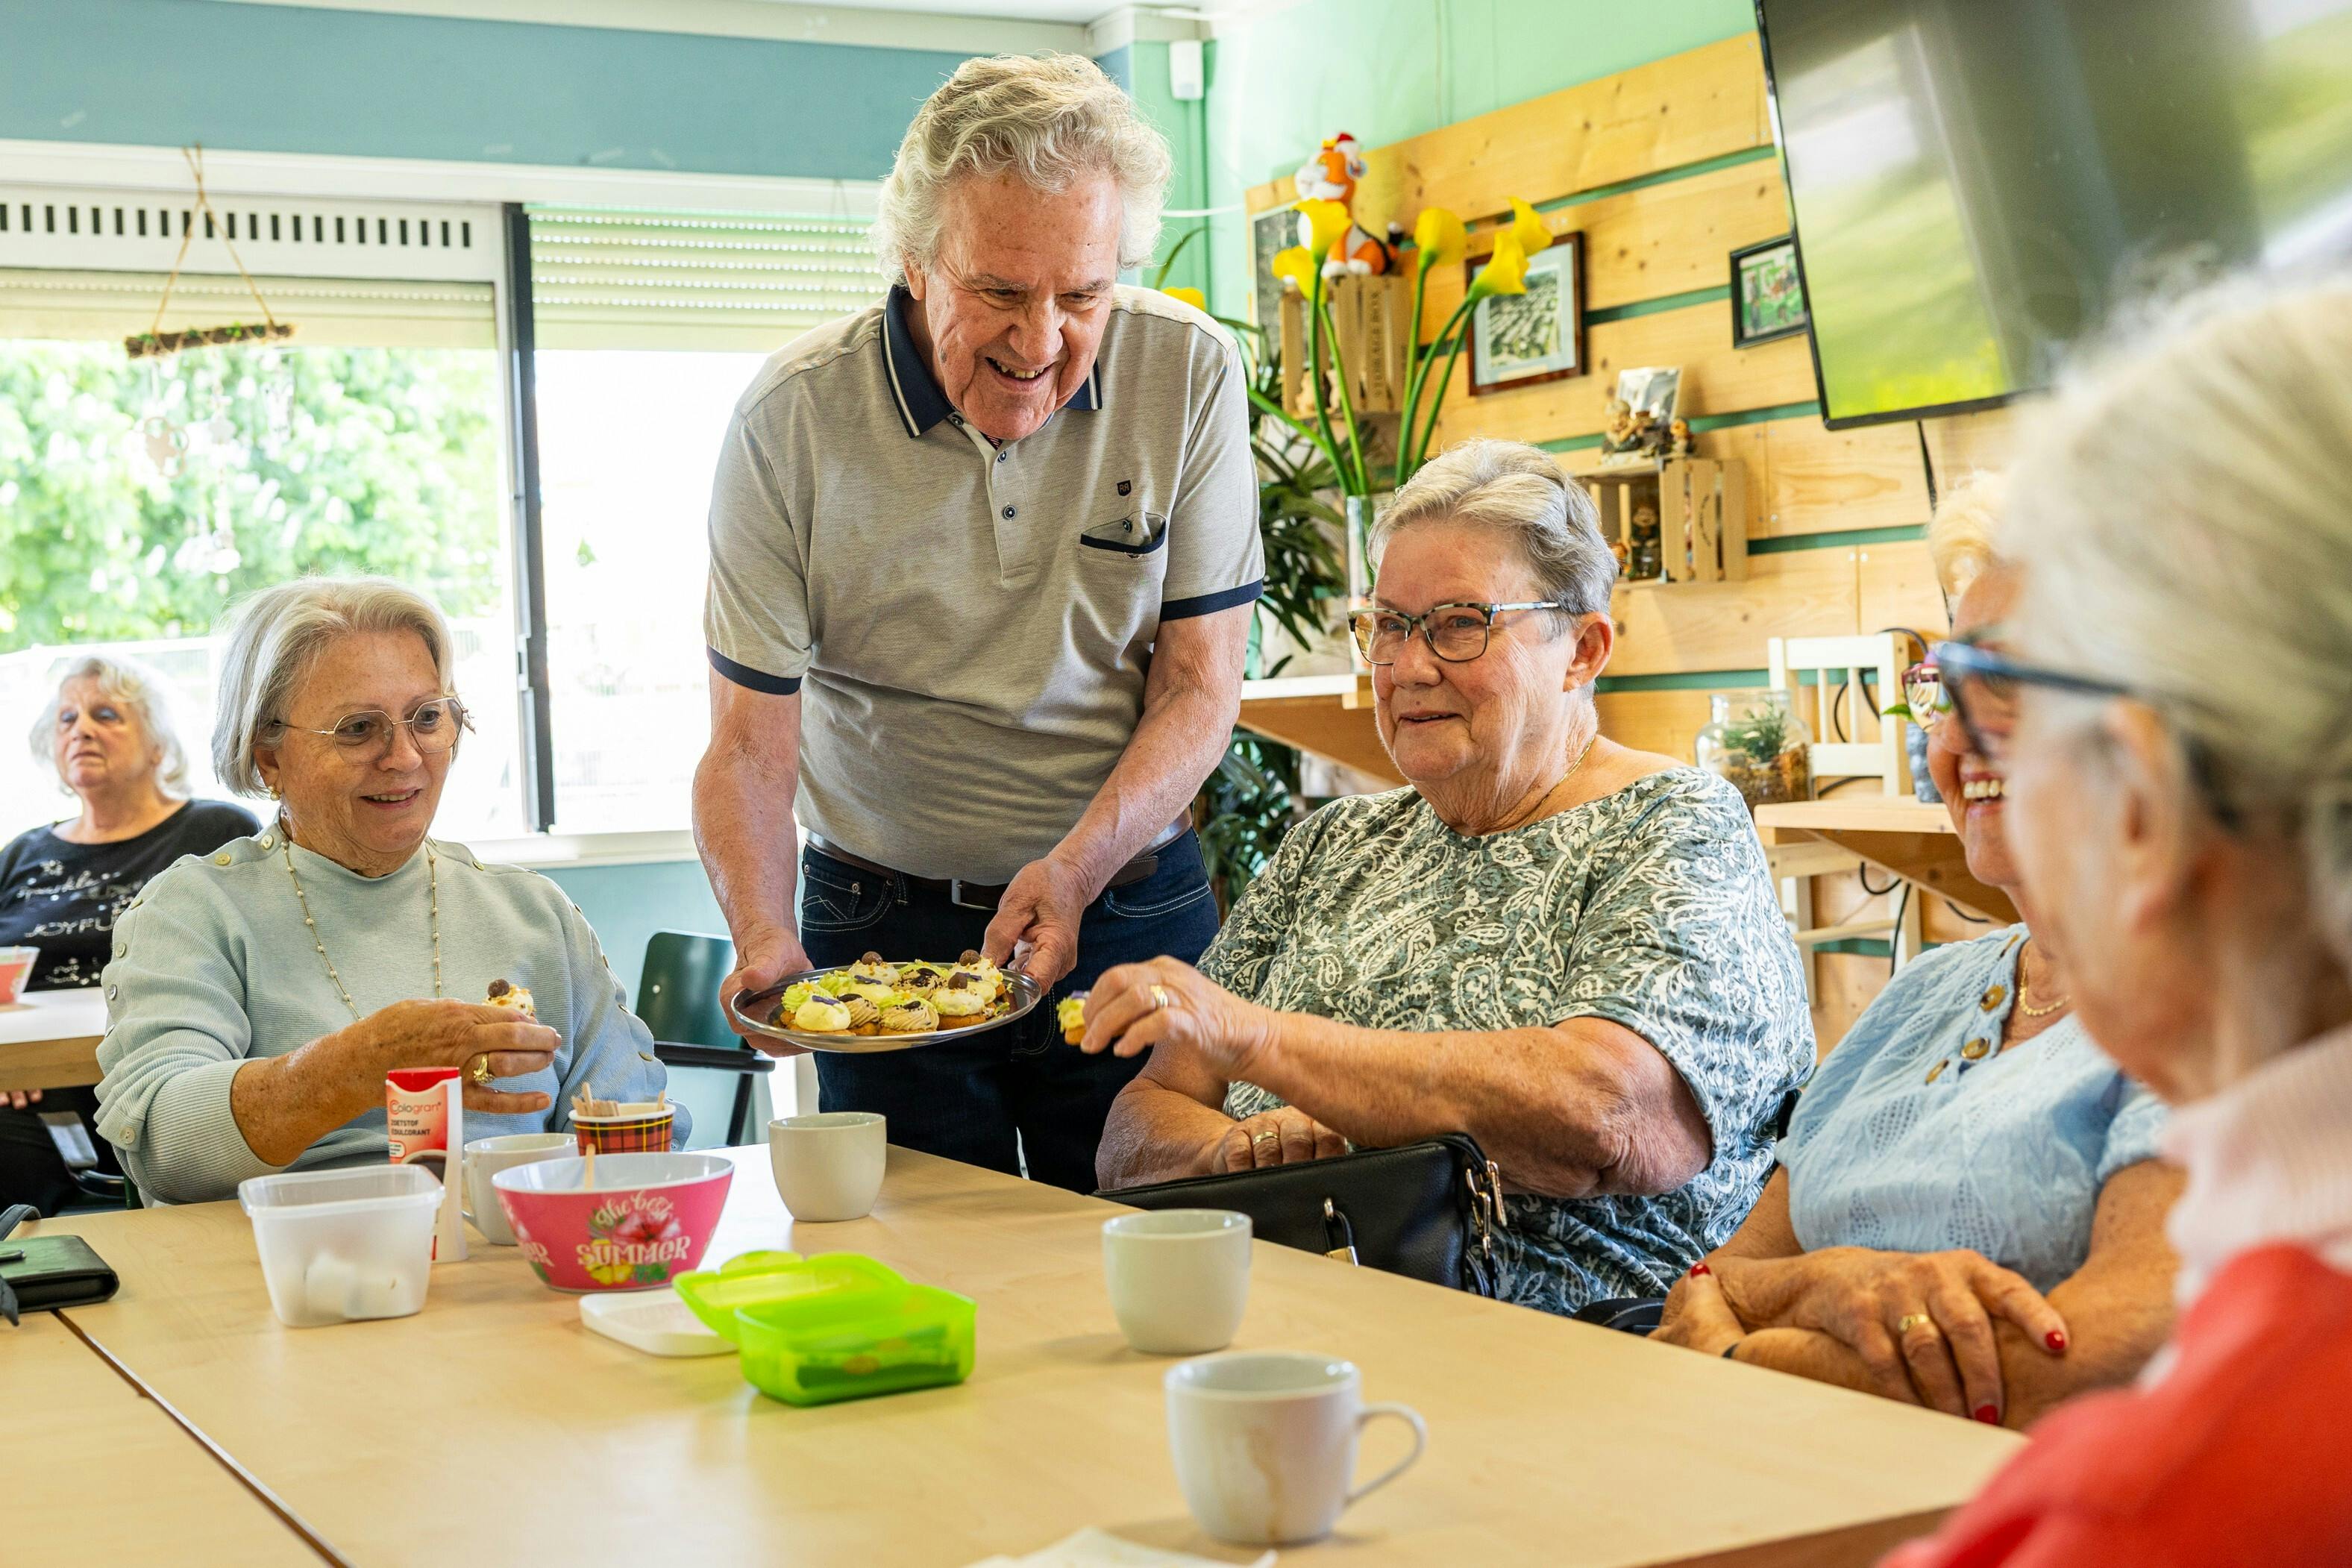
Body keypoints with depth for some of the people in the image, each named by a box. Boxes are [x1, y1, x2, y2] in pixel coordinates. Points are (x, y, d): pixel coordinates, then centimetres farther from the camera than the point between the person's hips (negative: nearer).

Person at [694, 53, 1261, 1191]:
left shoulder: (1188, 373, -9)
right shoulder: (790, 419, -12)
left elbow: (1199, 686, -7)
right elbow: (749, 744, -11)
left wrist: (1078, 867, -22)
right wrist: (764, 943, -28)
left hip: (1129, 908, 1)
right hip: (882, 923, 0)